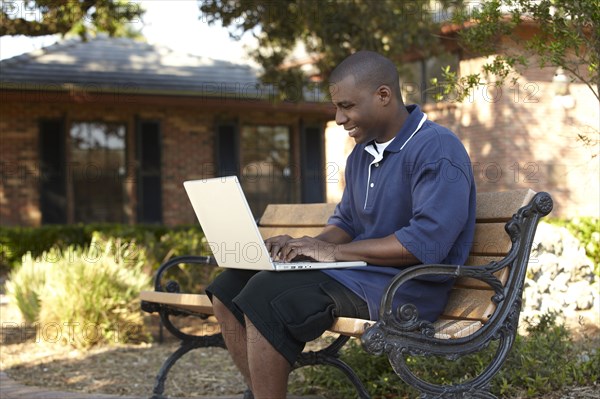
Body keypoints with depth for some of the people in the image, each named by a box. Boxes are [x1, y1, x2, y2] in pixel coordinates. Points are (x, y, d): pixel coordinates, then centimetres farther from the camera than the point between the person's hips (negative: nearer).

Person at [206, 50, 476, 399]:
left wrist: (334, 251, -18)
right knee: (229, 288, 0)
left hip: (405, 290, -9)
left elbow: (427, 243, -23)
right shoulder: (363, 153, 16)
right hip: (356, 273, 10)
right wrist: (301, 248, 0)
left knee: (267, 296, -27)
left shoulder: (437, 150, -14)